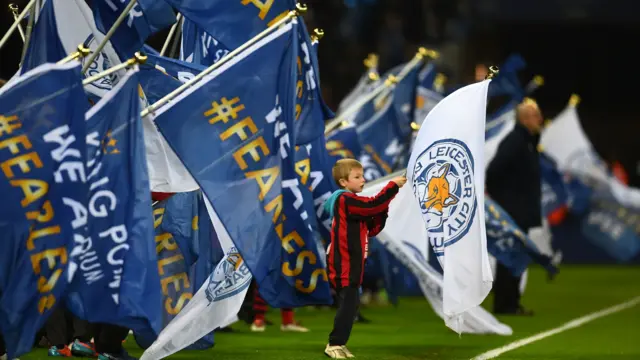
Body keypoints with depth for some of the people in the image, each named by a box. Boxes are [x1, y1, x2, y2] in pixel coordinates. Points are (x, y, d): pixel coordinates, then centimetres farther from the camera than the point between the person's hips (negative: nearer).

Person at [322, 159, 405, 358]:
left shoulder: (351, 203, 18)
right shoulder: (345, 200, -13)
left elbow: (372, 229, 16)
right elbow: (372, 205, -25)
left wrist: (383, 208, 2)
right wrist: (393, 186, -17)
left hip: (350, 265, 10)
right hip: (344, 265, -10)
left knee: (350, 304, 11)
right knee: (349, 303, -12)